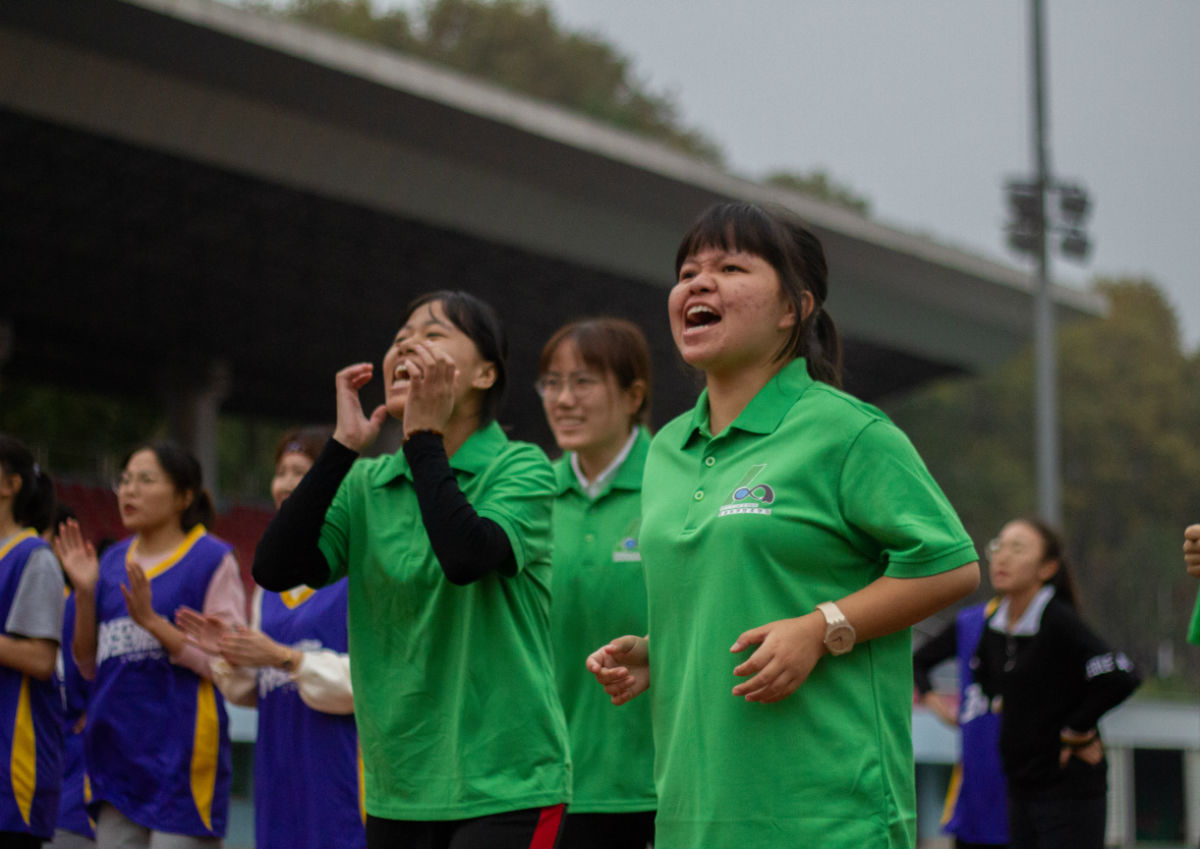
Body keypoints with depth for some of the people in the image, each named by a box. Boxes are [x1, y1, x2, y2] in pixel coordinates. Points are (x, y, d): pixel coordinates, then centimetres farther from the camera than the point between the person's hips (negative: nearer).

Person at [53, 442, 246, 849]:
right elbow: (89, 665, 15)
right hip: (117, 750, 6)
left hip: (180, 753, -6)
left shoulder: (212, 559, -4)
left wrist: (152, 621, -19)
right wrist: (84, 593, 1)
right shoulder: (113, 560, 13)